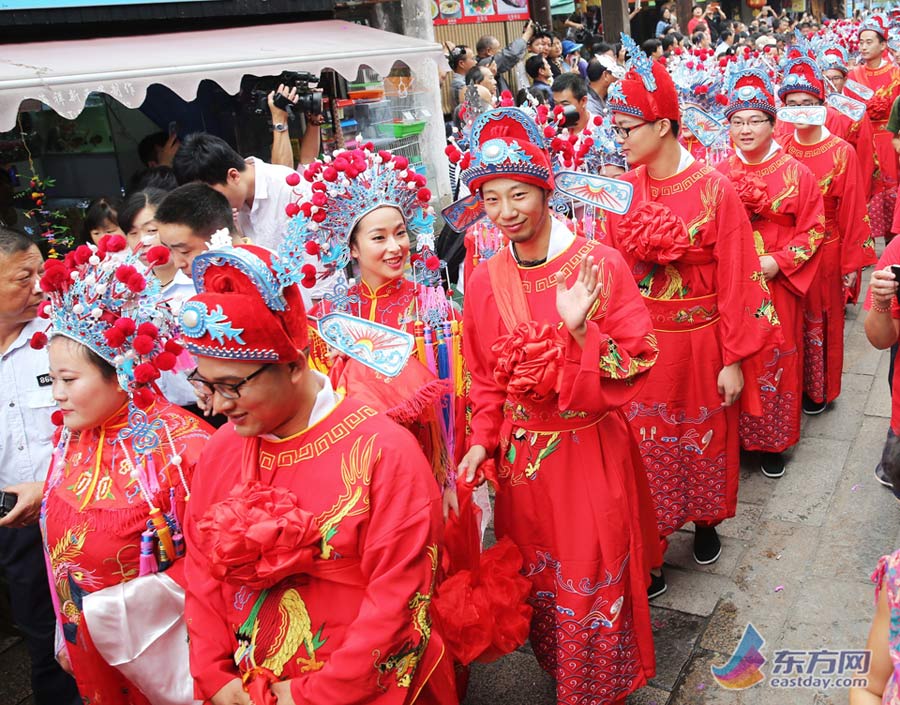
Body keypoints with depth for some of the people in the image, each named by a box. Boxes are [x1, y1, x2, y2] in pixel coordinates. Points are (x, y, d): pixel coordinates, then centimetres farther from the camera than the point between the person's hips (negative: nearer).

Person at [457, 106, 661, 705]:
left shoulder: (599, 264, -13)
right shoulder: (485, 282, -1)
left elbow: (636, 363, -14)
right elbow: (485, 378, 8)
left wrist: (580, 329, -29)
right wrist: (482, 441, -1)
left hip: (590, 449, -3)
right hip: (522, 453, 4)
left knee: (594, 573, 10)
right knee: (539, 572, 19)